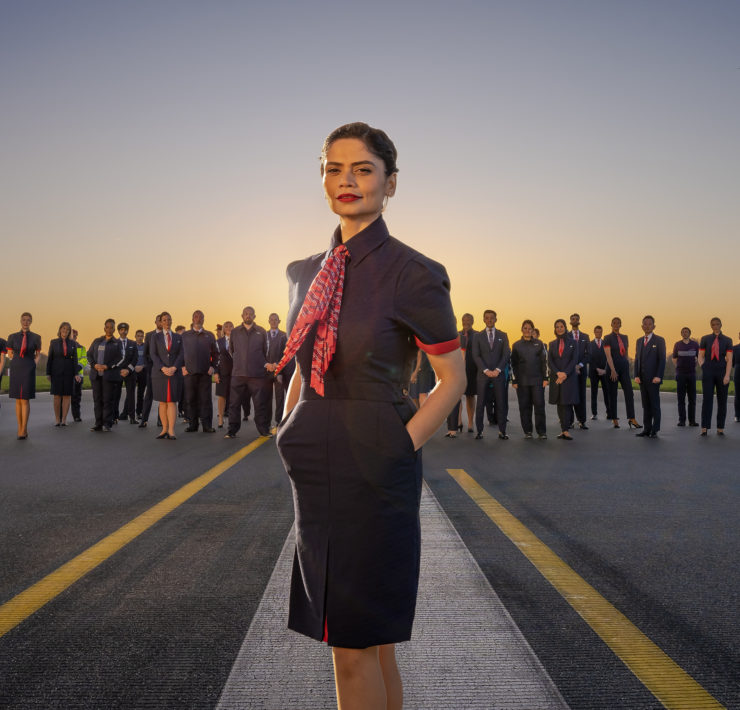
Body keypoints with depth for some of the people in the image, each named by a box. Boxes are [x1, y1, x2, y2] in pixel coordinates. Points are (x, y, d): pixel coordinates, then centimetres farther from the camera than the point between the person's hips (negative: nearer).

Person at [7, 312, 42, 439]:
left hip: (28, 370, -2)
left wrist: (33, 365, 0)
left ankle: (24, 430, -7)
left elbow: (38, 355, 13)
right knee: (18, 400, 5)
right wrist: (18, 362, 9)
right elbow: (10, 354, 17)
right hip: (16, 370, 2)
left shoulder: (36, 337, 2)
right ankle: (20, 428, 12)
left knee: (25, 400, -8)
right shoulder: (13, 337, 5)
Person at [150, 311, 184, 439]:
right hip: (159, 373, 0)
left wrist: (174, 368, -12)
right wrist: (163, 368, -14)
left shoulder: (178, 337, 11)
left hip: (175, 373, 0)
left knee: (172, 401, -6)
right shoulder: (155, 337, 9)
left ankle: (171, 431, -9)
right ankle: (164, 429, 6)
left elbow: (181, 354, 3)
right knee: (162, 402, 1)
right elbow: (153, 354, -1)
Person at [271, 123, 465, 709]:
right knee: (369, 640, 18)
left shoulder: (414, 274, -9)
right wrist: (293, 439, 9)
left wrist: (403, 447, -11)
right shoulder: (307, 272, 9)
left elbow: (453, 379, -5)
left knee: (355, 646, 4)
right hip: (317, 474, 6)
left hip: (374, 472, -6)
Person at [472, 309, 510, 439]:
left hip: (499, 374, 1)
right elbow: (476, 356, 0)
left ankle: (502, 431, 4)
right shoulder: (478, 336, 8)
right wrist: (486, 370, -11)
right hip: (483, 374, 0)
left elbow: (506, 355, 3)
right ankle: (479, 431, 3)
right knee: (480, 403, -1)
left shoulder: (503, 336, 11)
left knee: (501, 403, 0)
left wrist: (497, 370, -9)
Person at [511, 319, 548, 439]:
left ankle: (542, 432, 1)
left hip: (537, 380, 0)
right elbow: (513, 364, 8)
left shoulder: (539, 344, 9)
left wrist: (545, 378, 0)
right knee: (524, 406, 2)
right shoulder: (516, 345, 8)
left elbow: (544, 361, 7)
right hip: (522, 381, 0)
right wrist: (514, 381, 1)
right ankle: (527, 431, 10)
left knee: (539, 405, -4)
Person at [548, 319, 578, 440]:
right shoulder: (552, 344, 12)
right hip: (556, 377, 3)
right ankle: (564, 429, 8)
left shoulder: (572, 342, 6)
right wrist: (558, 373, -11)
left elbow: (574, 360, -2)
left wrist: (565, 373, -13)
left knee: (567, 403, -9)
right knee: (560, 404, 3)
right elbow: (549, 361, 4)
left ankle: (565, 430, -12)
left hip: (569, 376, -3)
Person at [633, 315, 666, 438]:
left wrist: (658, 376, -14)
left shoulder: (659, 340, -1)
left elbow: (662, 359, -6)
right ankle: (647, 429, 12)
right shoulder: (639, 341, 16)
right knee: (645, 404, 8)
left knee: (655, 404, -1)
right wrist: (636, 375, 3)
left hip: (653, 378, -5)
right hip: (642, 379, 5)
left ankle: (654, 431, 2)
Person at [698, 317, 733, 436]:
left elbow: (729, 360, -2)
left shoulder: (727, 340, 4)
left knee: (722, 401, 3)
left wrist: (727, 375, -11)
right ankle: (704, 428, -4)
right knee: (707, 400, -6)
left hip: (722, 373, 0)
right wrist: (704, 370, -5)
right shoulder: (705, 339, 6)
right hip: (708, 373, 0)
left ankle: (720, 429, 10)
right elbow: (700, 356, 8)